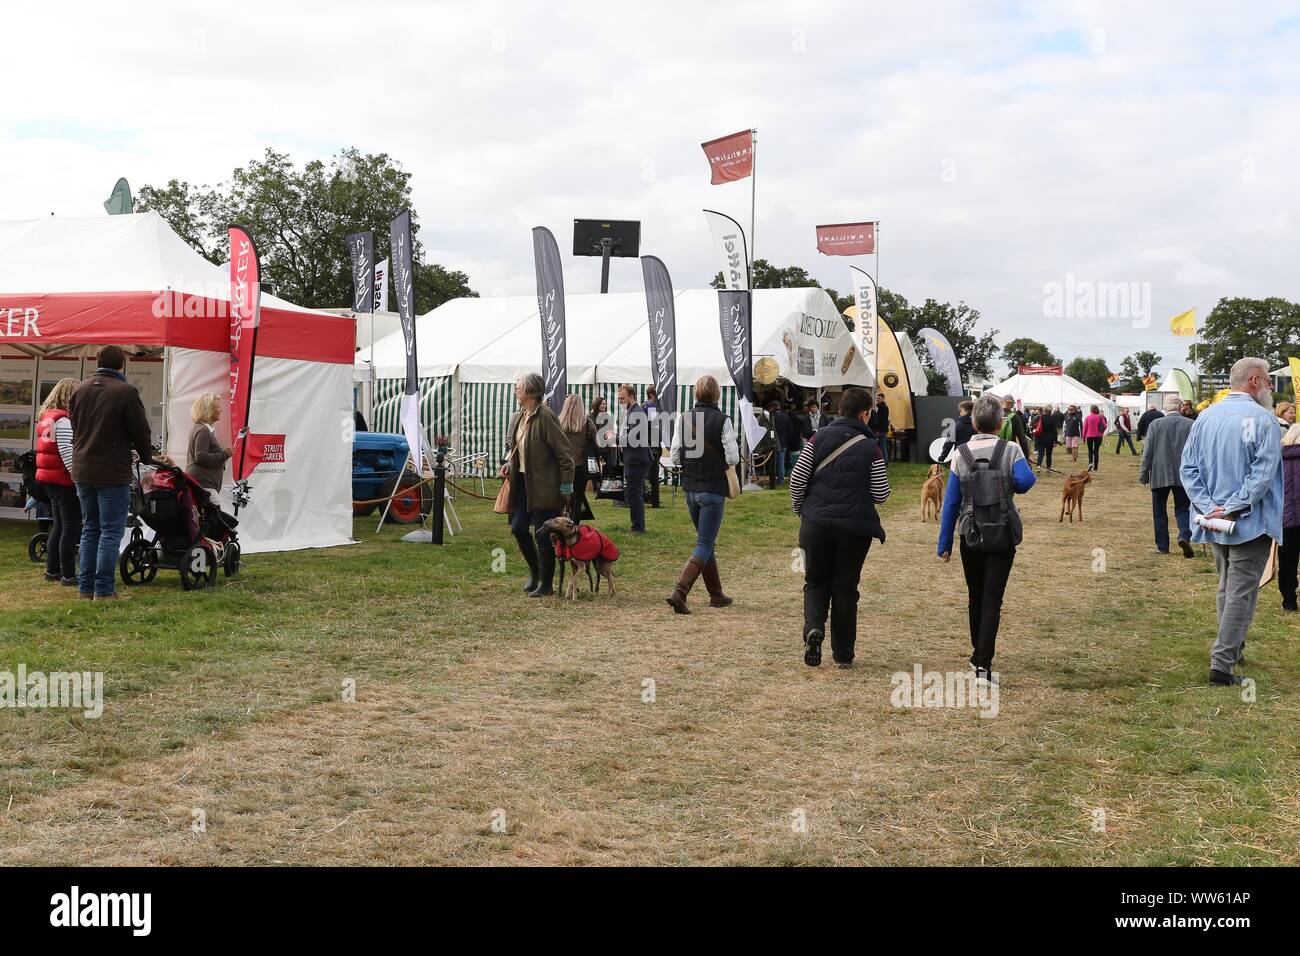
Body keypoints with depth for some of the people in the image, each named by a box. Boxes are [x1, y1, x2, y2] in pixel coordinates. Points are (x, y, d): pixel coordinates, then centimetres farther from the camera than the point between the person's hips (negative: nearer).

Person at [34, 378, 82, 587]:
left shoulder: (46, 417, 16)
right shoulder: (63, 420, -15)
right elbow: (67, 453, -22)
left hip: (49, 479, 10)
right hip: (63, 479, -10)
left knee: (59, 526, 17)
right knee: (71, 528, -6)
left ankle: (52, 570, 21)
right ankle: (68, 575, -5)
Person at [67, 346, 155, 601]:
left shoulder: (79, 390, 7)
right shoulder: (125, 392, -13)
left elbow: (76, 427, 15)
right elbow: (140, 431, -8)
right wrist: (146, 456, 11)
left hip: (82, 471, 6)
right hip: (112, 472, -6)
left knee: (90, 529, 16)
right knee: (111, 531, 0)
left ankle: (86, 587, 16)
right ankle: (104, 590, -2)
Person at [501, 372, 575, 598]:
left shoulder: (545, 416, -17)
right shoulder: (516, 418, 9)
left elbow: (564, 452, -16)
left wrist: (565, 487, -16)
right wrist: (509, 464, 4)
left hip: (544, 485, -8)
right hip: (522, 481, 8)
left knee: (543, 535, -2)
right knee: (518, 528, 9)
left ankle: (547, 585, 10)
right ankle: (535, 571, 30)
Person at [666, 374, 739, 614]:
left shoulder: (684, 419, 0)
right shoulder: (722, 421, -12)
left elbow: (674, 456, 0)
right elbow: (733, 458, -14)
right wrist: (722, 462, 7)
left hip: (690, 488, 5)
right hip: (713, 489, -5)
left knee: (706, 541, 19)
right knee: (704, 544, -3)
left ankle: (716, 594, 27)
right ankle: (679, 592, -19)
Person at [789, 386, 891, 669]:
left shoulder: (820, 437, 0)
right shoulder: (871, 448, -3)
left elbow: (797, 478, -2)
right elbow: (881, 494, -3)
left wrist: (799, 508, 14)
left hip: (816, 523, 1)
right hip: (855, 526, -1)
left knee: (816, 582, 15)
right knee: (845, 588, 11)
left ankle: (814, 627, -13)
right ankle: (843, 654, 15)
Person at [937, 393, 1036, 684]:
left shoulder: (961, 455, -3)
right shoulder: (1011, 450, -7)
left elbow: (951, 502, -2)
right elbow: (1025, 481, -25)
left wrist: (944, 544, 4)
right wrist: (1008, 484, 0)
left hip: (971, 536, 2)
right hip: (1003, 537, -2)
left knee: (975, 597, 18)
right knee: (992, 599, -2)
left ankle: (978, 654, 32)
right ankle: (983, 664, -12)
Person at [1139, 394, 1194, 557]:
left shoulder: (1156, 424, -5)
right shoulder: (1191, 424, -2)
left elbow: (1148, 452, -4)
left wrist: (1143, 476, 2)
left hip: (1160, 476, -1)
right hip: (1183, 476, 1)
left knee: (1160, 512, 10)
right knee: (1182, 509, 11)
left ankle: (1162, 546, 13)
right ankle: (1185, 535, -13)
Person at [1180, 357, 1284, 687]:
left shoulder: (1205, 417, 5)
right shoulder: (1262, 419, -14)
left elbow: (1189, 468, 1)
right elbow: (1264, 471, -21)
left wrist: (1209, 507, -6)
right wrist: (1233, 508, -18)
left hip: (1215, 521, 7)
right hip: (1251, 523, -6)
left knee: (1227, 588, 21)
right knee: (1242, 592, -3)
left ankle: (1232, 650, 34)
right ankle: (1222, 663, -8)